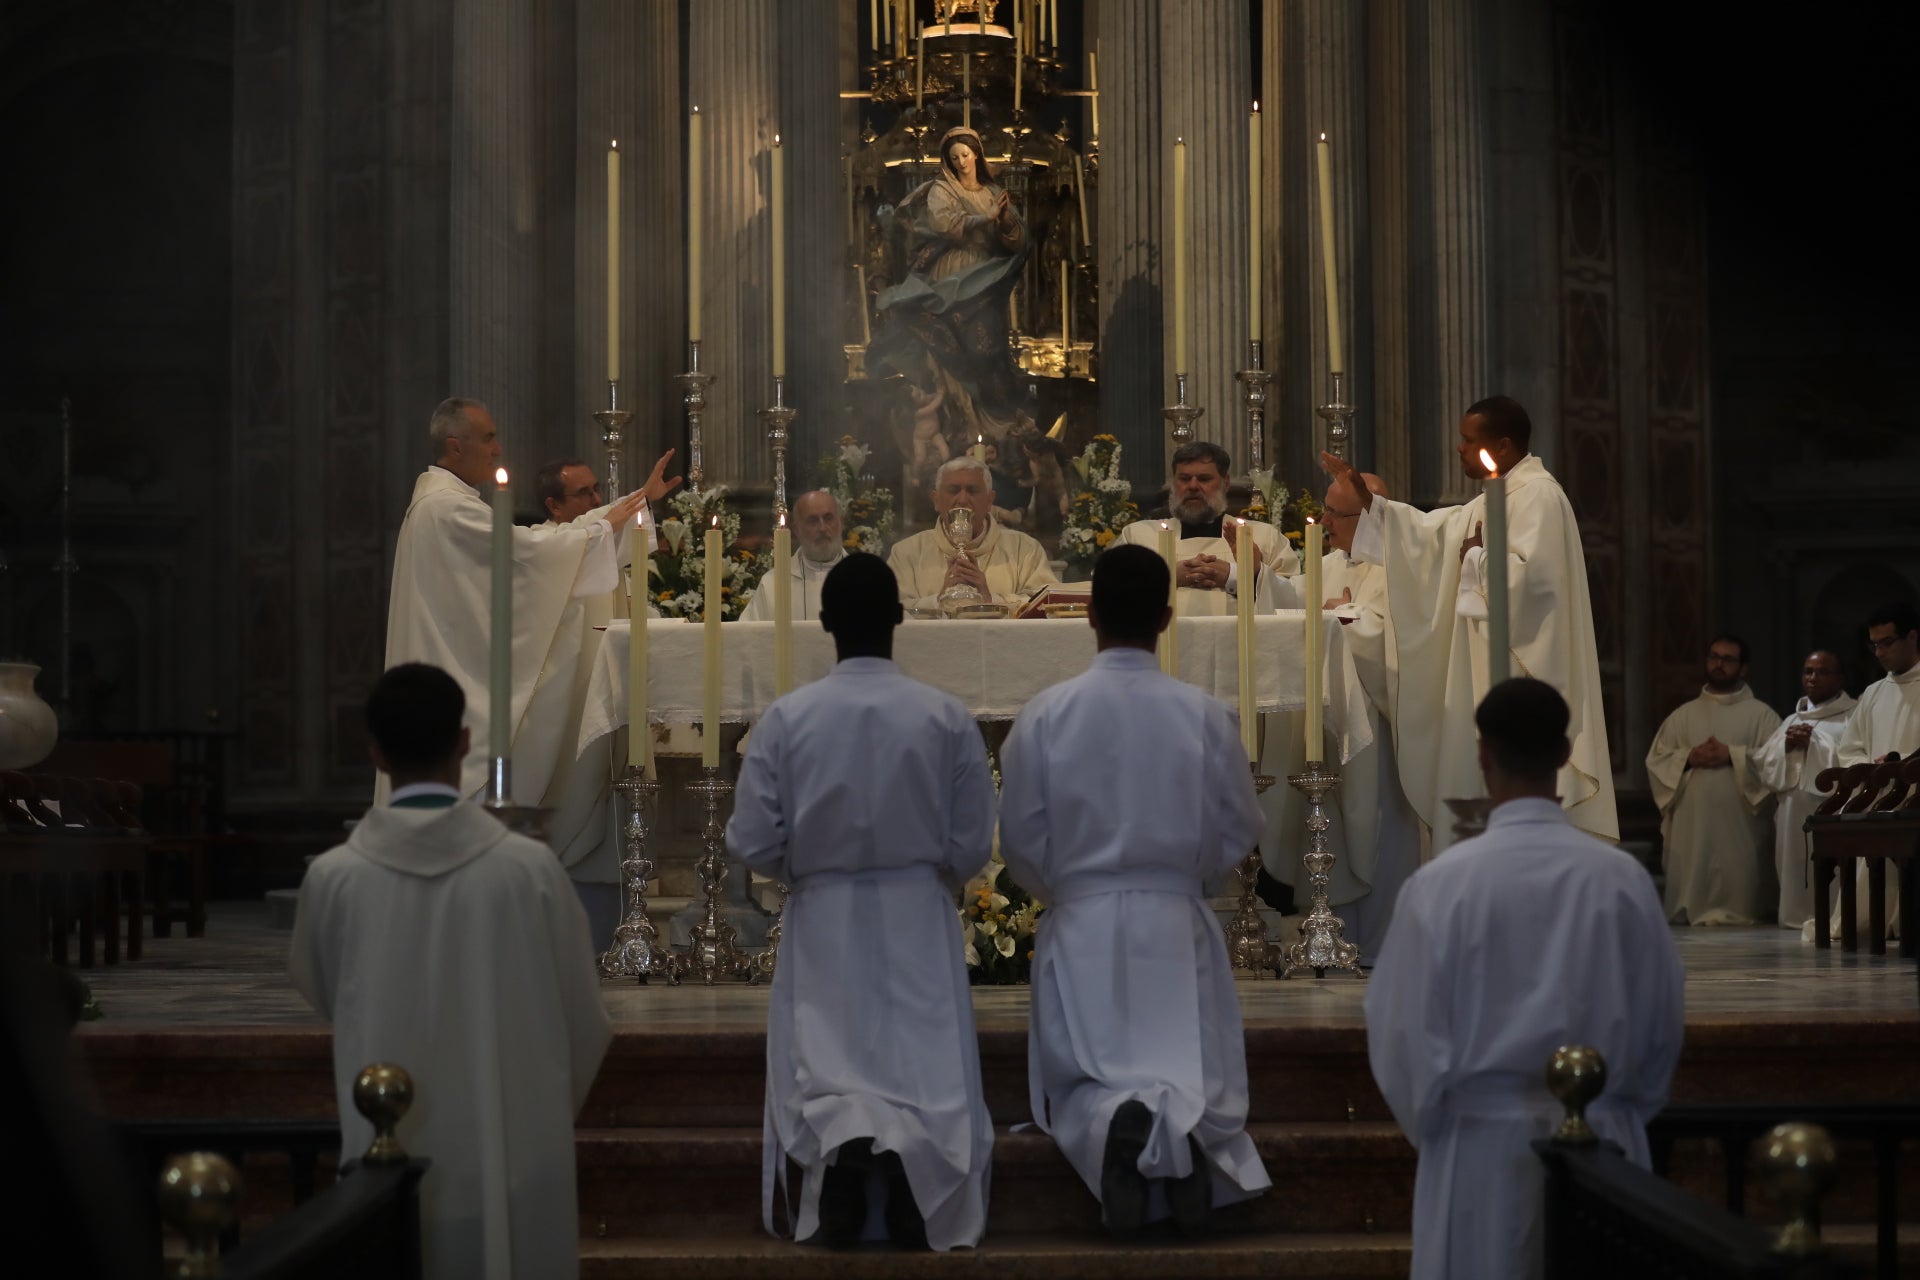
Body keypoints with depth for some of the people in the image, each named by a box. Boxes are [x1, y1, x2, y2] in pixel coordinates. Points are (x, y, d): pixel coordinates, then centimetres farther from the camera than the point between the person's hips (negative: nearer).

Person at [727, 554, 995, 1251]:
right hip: (918, 917, 0)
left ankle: (843, 1137, -22)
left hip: (823, 920, 0)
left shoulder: (786, 717, -9)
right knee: (930, 1066, 9)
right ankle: (909, 1149, -20)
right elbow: (973, 844, -3)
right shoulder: (948, 717, -7)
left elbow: (752, 843, -7)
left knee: (825, 1063, 9)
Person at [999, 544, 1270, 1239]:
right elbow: (1239, 829, 4)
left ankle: (1115, 1123, -26)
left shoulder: (1045, 714, -8)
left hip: (1081, 926, 0)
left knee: (1080, 1086, 11)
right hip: (1177, 923, 0)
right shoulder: (1203, 714, -7)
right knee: (1201, 1079, 12)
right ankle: (1184, 1126, -25)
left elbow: (1020, 838, -1)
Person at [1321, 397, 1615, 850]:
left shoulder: (1538, 495, -14)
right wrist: (1367, 501, 13)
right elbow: (1434, 532, 21)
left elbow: (1527, 574, -27)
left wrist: (1477, 557, -10)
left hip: (1520, 671, -11)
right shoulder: (1496, 497, 18)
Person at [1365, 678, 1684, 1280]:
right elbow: (1661, 1021, 4)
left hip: (1480, 1143, -2)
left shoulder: (1441, 881, -13)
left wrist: (1429, 1123, 12)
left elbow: (1403, 1030, -7)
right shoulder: (1622, 877, -6)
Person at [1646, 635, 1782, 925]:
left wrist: (1732, 755, -14)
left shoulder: (1760, 713, 8)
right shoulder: (1684, 714, 16)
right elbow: (1655, 759, 10)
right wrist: (1687, 757, -8)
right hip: (1692, 818, 2)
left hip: (1740, 818, -2)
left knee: (1740, 890, -6)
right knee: (1691, 885, -2)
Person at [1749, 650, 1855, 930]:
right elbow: (1761, 766, 14)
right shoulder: (1791, 720, 21)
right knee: (1793, 870, 3)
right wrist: (1785, 747, -4)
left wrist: (1813, 745, -12)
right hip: (1791, 816, 6)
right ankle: (1796, 917, 8)